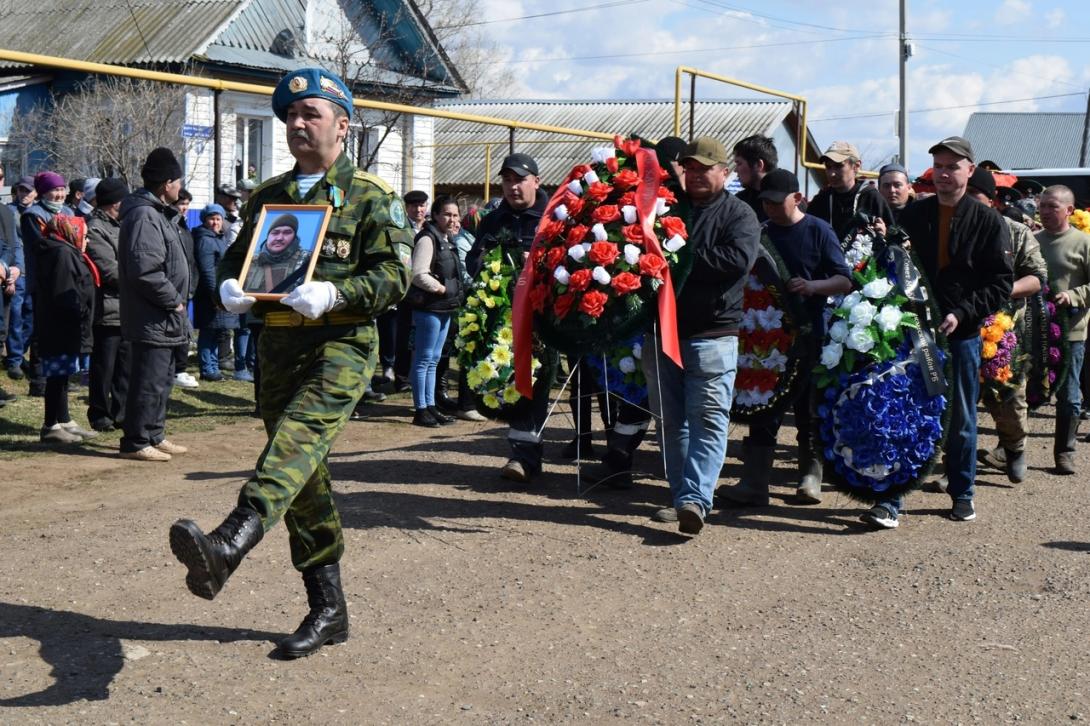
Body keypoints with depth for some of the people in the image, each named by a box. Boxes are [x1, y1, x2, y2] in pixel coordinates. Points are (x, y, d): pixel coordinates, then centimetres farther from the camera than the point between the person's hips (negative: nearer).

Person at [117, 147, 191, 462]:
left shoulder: (159, 213, 16)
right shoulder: (144, 216, -18)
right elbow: (145, 271, -26)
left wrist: (176, 300, 12)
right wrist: (174, 301, -16)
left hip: (164, 318, 11)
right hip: (152, 318, -11)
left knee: (161, 380, 18)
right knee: (149, 383, -5)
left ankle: (154, 435, 28)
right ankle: (135, 443, 3)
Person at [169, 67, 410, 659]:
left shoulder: (370, 197, 2)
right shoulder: (268, 195, 19)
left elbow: (393, 275, -7)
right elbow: (236, 256, 22)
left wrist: (334, 294, -24)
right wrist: (229, 286, -2)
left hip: (341, 346, -6)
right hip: (277, 345, 6)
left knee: (297, 438, -31)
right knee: (304, 477, 7)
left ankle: (227, 544, -53)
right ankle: (327, 610, 16)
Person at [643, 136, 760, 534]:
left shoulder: (738, 214, 2)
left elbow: (738, 260, -15)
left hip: (712, 333, -5)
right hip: (662, 329, 5)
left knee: (708, 419, -10)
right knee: (670, 419, 9)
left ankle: (695, 499, -15)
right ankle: (681, 496, 18)